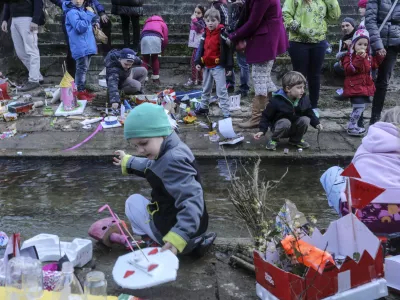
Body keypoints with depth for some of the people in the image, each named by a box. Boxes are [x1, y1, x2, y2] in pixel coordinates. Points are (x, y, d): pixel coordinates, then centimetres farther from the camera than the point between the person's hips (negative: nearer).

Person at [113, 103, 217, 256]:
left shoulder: (172, 161, -28)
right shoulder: (171, 151, 3)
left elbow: (192, 200, -36)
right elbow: (152, 166, 26)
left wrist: (178, 236, -46)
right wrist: (128, 162, 37)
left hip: (175, 228, -7)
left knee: (133, 202, 12)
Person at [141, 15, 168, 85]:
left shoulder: (147, 23, 40)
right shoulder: (163, 24, 32)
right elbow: (165, 39, 18)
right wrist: (162, 49, 31)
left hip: (145, 37, 1)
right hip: (155, 37, -1)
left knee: (145, 59, 11)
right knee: (155, 58, 15)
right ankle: (156, 79, 17)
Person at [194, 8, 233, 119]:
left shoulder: (222, 33, -13)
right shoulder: (205, 34, 7)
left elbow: (228, 50, -12)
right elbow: (201, 48, 13)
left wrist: (229, 66, -12)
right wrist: (198, 62, 3)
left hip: (218, 67, -7)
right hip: (207, 66, 7)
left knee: (221, 90, -7)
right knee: (206, 89, 22)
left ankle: (226, 113, -4)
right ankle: (203, 107, 39)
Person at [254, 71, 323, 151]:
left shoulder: (304, 99, -8)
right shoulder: (277, 100, -20)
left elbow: (310, 113, 8)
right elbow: (266, 116, -12)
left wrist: (316, 123, -7)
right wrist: (262, 130, -19)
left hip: (295, 128, 4)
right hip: (280, 127, -4)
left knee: (305, 120, -22)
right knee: (285, 122, -36)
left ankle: (296, 140, 4)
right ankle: (274, 140, -8)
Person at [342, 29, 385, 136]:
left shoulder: (368, 57, 13)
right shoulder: (349, 56, -12)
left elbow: (374, 64, 28)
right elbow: (349, 69, -26)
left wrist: (380, 56, 13)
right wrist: (359, 58, -33)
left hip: (366, 86, 9)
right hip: (354, 86, -9)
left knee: (362, 106, 15)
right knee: (359, 106, -14)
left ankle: (354, 125, 28)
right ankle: (351, 128, -4)